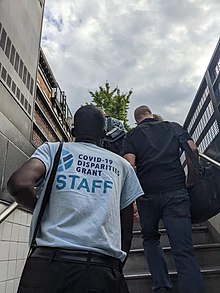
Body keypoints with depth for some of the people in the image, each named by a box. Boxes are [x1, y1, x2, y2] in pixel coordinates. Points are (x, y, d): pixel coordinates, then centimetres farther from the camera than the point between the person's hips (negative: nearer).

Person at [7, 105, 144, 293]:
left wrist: (39, 207, 12)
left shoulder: (52, 149, 9)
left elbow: (19, 184, -8)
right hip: (103, 266, 1)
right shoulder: (122, 165, 15)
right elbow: (127, 228, 15)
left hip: (49, 259, 0)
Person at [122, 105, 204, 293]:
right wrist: (191, 180, 15)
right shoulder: (174, 127, 18)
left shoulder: (132, 136, 13)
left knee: (150, 239, 22)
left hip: (147, 194, 0)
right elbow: (193, 150, 5)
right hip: (176, 191, 0)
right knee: (184, 250, 0)